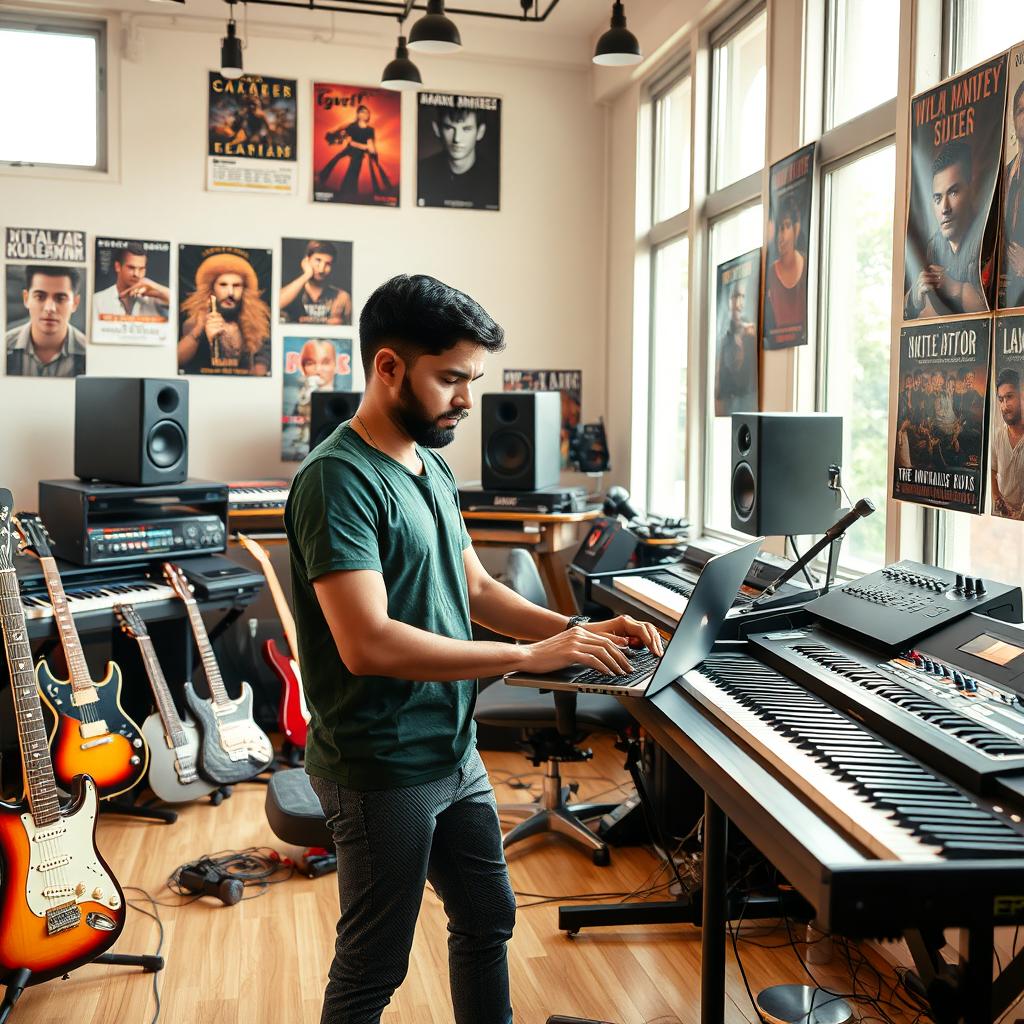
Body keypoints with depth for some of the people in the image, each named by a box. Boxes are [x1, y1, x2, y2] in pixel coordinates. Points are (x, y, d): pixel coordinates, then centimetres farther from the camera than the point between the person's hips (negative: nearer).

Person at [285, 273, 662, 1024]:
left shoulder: (432, 469, 8)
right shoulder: (339, 477, -21)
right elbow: (368, 643, -30)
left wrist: (575, 630, 1)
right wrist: (530, 656, -27)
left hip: (456, 754, 9)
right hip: (382, 771, -9)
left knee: (489, 920, 22)